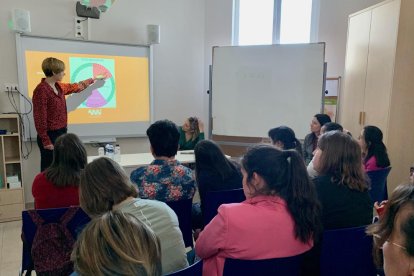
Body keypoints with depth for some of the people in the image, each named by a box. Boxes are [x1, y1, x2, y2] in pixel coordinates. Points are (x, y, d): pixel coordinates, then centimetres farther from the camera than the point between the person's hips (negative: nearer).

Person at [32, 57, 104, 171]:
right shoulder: (41, 90, -18)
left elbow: (75, 87, 28)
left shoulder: (59, 87, 7)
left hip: (61, 133, 9)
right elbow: (40, 118, -18)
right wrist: (45, 141, -18)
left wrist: (92, 79, 38)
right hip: (50, 135, -9)